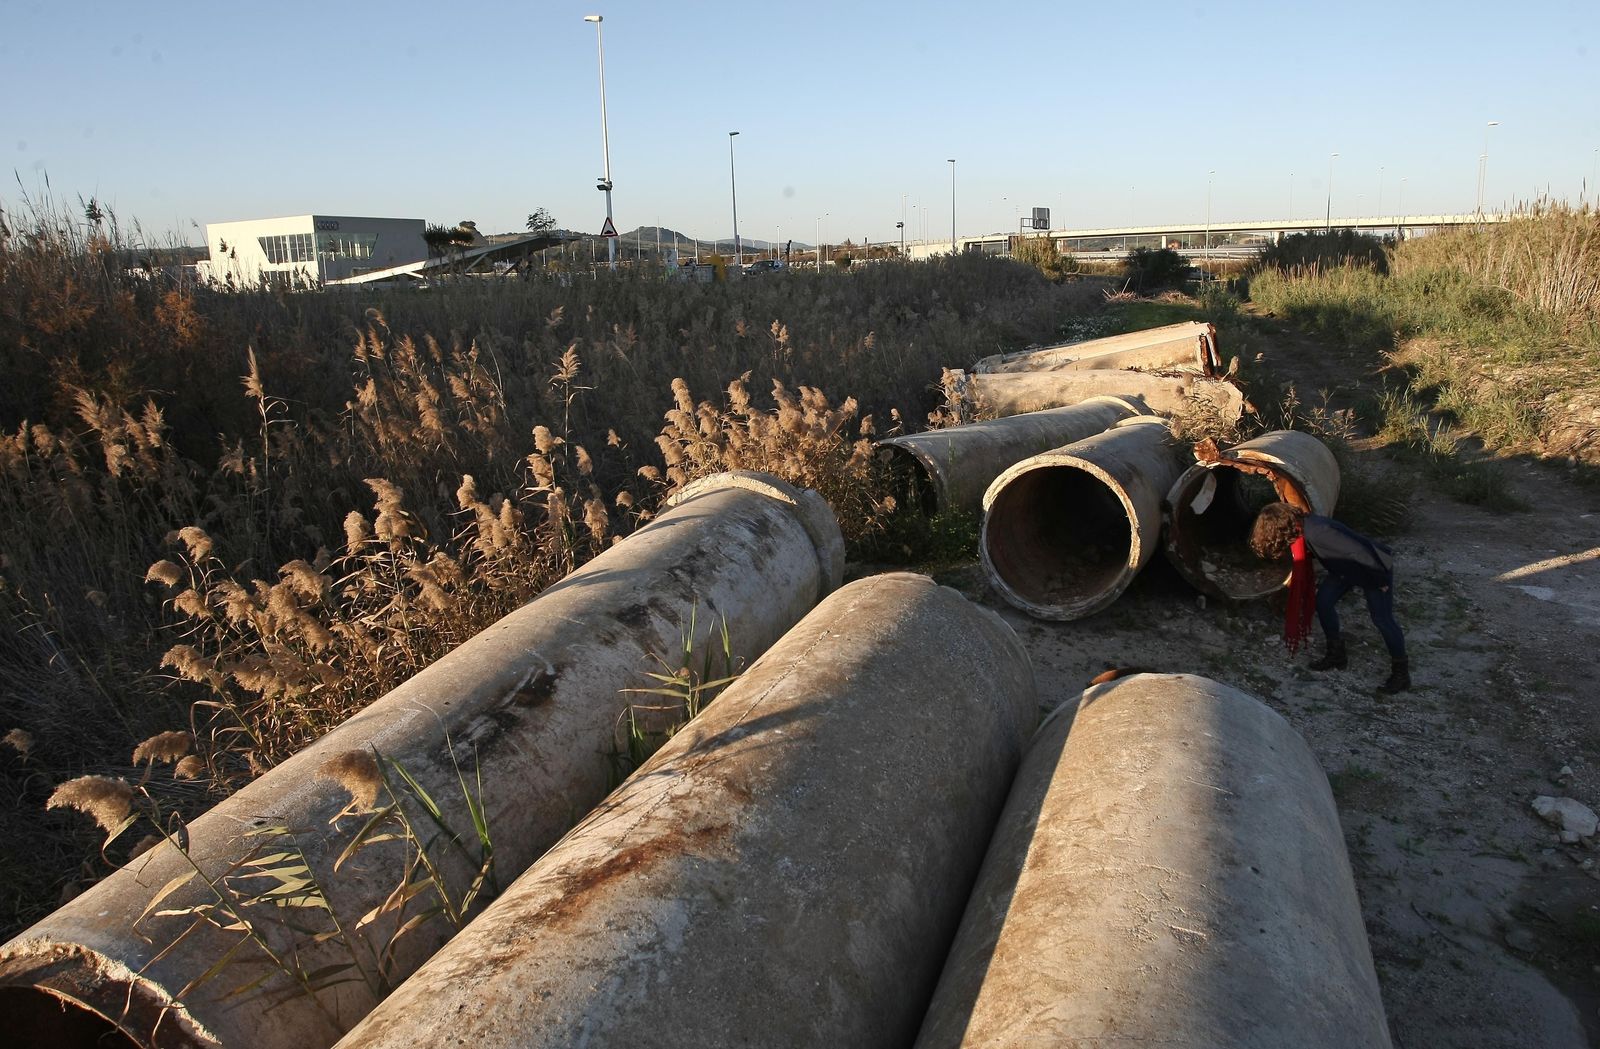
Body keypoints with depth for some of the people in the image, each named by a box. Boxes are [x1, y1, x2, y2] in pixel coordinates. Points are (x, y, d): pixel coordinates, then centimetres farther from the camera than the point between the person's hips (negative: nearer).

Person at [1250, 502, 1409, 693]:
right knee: (1323, 600, 4)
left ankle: (1401, 673, 7)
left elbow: (1357, 551, -34)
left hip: (1375, 568, -9)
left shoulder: (1316, 532, -35)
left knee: (1382, 619, -5)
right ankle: (1336, 654, 18)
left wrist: (1379, 579, -25)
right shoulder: (1299, 530, -7)